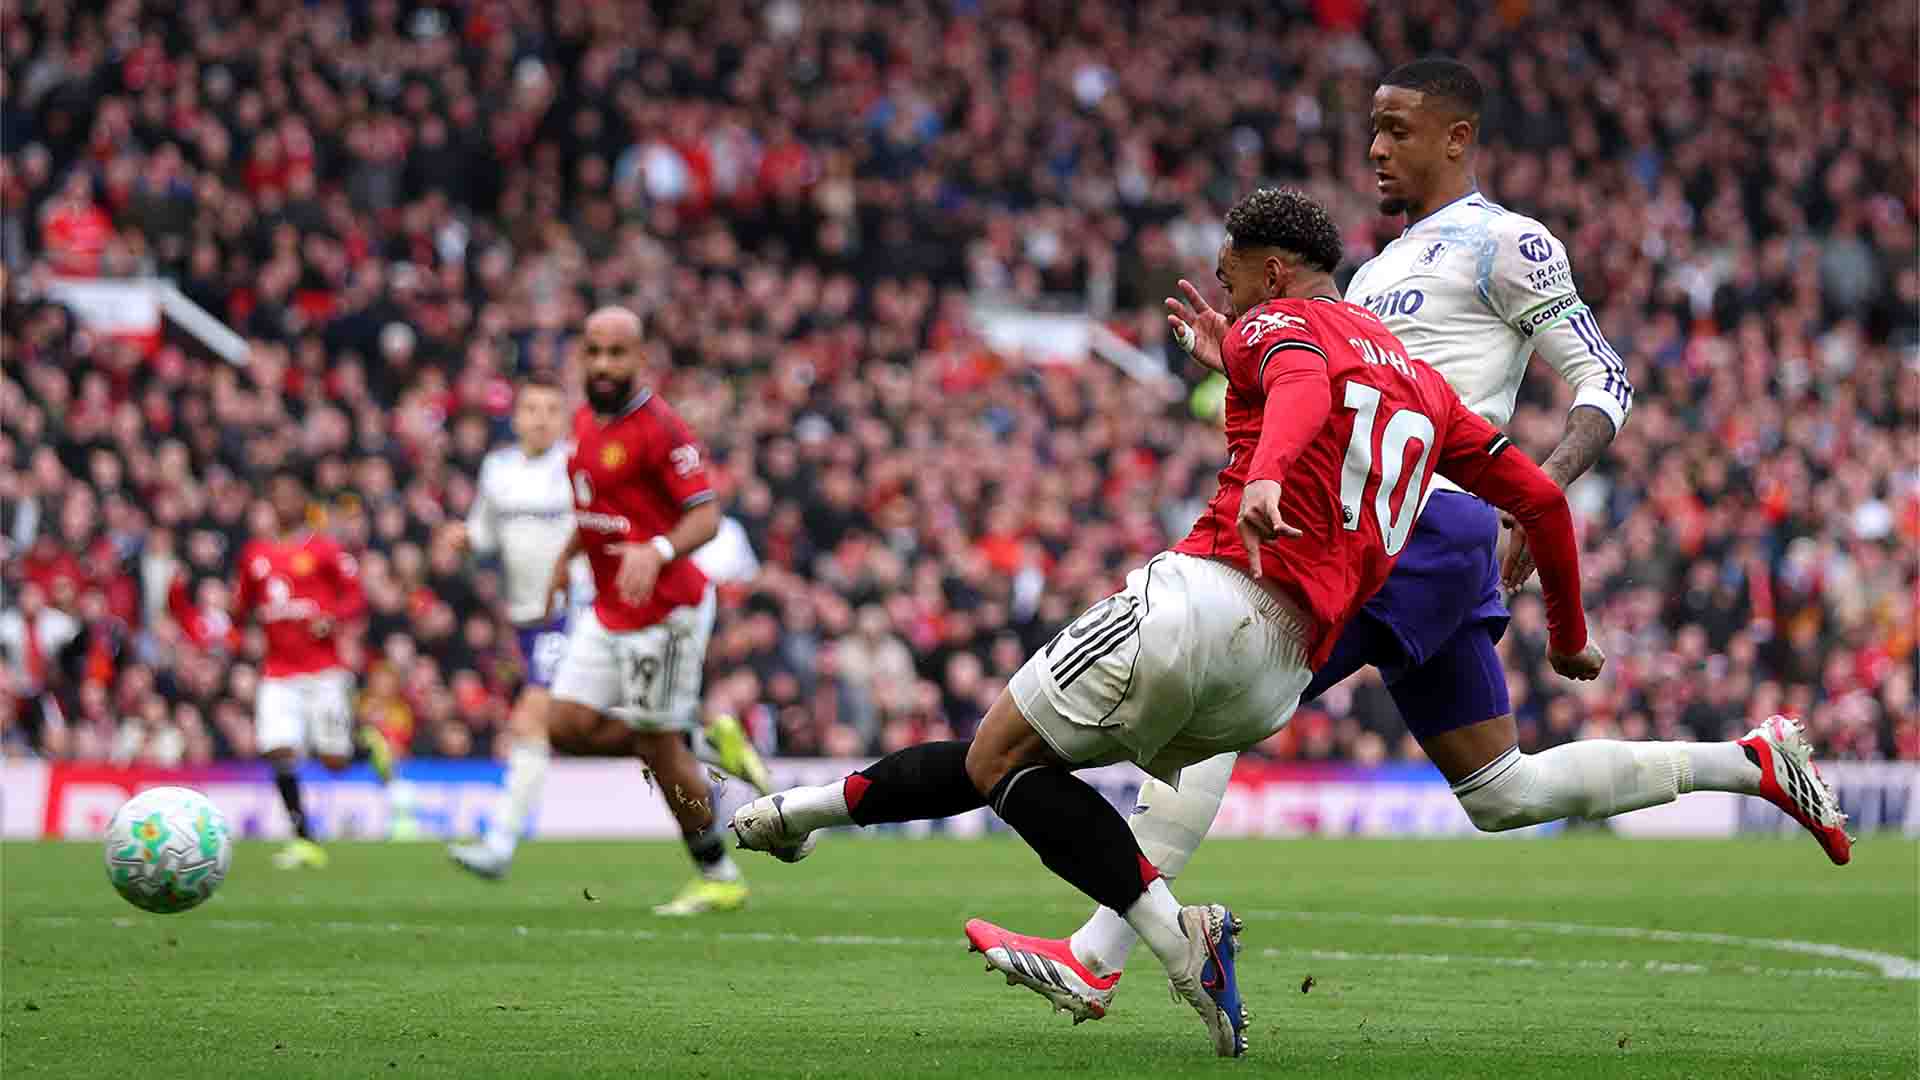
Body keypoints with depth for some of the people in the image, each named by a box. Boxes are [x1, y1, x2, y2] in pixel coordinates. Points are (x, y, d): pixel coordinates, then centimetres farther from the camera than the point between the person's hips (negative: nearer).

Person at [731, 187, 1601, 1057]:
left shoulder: (1278, 323, 5)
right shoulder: (1420, 380, 26)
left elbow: (1303, 382, -22)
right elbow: (1539, 497, 27)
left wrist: (1265, 474, -44)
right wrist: (1568, 636, 41)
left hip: (1207, 595, -8)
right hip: (1279, 678, 8)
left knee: (1001, 759, 0)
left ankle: (1179, 936, -14)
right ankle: (819, 805, 26)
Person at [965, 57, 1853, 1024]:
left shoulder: (1501, 243, -3)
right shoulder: (1380, 271, 25)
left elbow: (1604, 382, -7)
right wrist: (1239, 362, 13)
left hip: (1423, 525, -10)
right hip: (1382, 536, 10)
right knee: (1503, 794, 14)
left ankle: (1094, 960, -19)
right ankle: (1751, 762, 22)